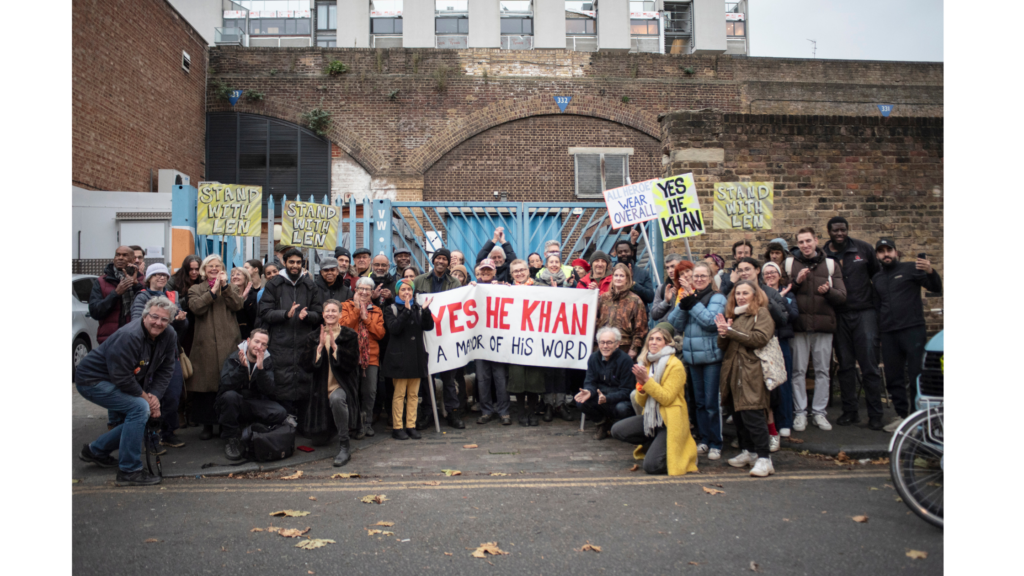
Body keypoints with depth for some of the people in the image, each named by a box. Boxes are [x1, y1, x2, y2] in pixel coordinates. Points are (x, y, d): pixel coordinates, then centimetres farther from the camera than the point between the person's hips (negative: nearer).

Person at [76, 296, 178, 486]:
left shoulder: (168, 337, -6)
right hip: (92, 381, -9)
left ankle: (95, 451, 35)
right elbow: (121, 377, -29)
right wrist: (145, 397, -19)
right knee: (140, 408, -24)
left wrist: (155, 396, -15)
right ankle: (129, 471, -16)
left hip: (117, 383, 9)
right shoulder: (129, 337, -30)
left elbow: (165, 371, -2)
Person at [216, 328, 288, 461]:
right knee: (229, 395, -36)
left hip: (255, 404, 2)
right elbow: (226, 385, -23)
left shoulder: (267, 361, 1)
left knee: (281, 413, -25)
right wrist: (242, 367, -34)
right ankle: (232, 438, -18)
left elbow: (269, 391, -14)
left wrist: (260, 369, -27)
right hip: (234, 404, -2)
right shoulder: (233, 358, -6)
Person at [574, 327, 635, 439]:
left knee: (622, 408, -37)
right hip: (600, 396, 4)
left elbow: (625, 391, -18)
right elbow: (590, 382, -2)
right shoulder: (594, 358, -1)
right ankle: (602, 423, 6)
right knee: (581, 401, -23)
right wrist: (589, 391, -28)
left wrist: (607, 398, -36)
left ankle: (617, 424, 3)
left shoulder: (625, 360, -17)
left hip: (620, 400, -4)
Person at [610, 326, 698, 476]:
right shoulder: (648, 364, 11)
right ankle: (656, 445, 7)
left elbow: (666, 398, -19)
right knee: (617, 430, -11)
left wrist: (647, 380, -24)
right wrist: (641, 384, -11)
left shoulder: (675, 365, -10)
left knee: (651, 466, -19)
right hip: (651, 418, 7)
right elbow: (641, 402, 9)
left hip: (670, 420, -7)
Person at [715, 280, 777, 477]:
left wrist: (731, 331, -16)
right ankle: (749, 451, 24)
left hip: (751, 372, -7)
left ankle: (764, 458, -9)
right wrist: (722, 333, -6)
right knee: (738, 414, 12)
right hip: (732, 371, 7)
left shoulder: (761, 314, -1)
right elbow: (722, 345, 16)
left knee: (752, 414, -12)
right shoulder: (732, 315, 18)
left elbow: (760, 338, -17)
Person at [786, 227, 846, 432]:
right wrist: (797, 281, -13)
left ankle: (819, 412, 17)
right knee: (798, 371, 2)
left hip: (823, 325, 1)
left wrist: (829, 291, -17)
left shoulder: (830, 265, 7)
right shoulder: (790, 264, 5)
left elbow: (842, 296, 3)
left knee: (822, 371, 7)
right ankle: (800, 412, 12)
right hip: (799, 325, -1)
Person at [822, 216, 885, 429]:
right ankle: (849, 411, 19)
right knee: (845, 366, 8)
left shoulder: (863, 248, 4)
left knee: (869, 366, -3)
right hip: (839, 316, 1)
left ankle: (875, 414, 6)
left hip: (864, 313, -1)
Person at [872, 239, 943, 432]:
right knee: (893, 378, 6)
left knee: (916, 375, -5)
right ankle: (902, 415, 15)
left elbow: (936, 288, -4)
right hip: (888, 334, 5)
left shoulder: (910, 269, 3)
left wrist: (931, 272, -22)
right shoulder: (877, 278, 18)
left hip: (912, 330, -5)